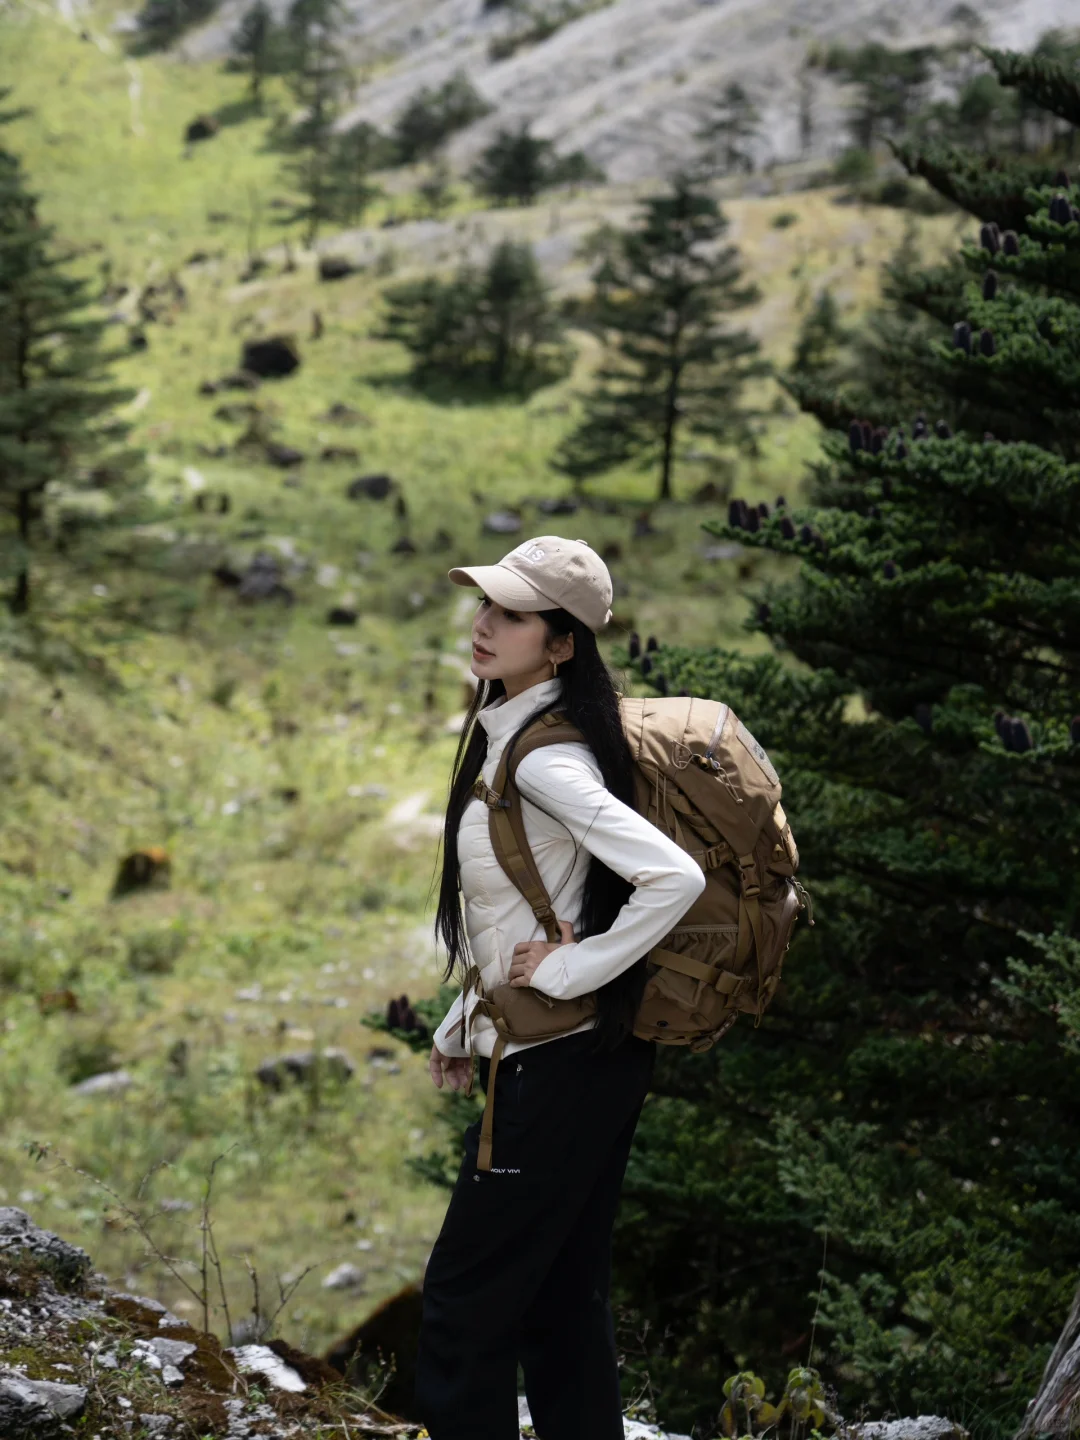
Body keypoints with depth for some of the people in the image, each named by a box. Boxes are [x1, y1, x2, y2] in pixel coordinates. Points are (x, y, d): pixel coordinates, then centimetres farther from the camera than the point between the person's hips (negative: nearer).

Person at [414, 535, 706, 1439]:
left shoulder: (543, 759, -20)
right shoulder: (501, 735, 10)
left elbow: (674, 879, -29)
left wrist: (567, 972, -22)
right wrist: (464, 1028, 17)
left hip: (558, 1066, -10)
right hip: (568, 1058, 10)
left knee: (465, 1304, -1)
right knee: (561, 1301, 15)